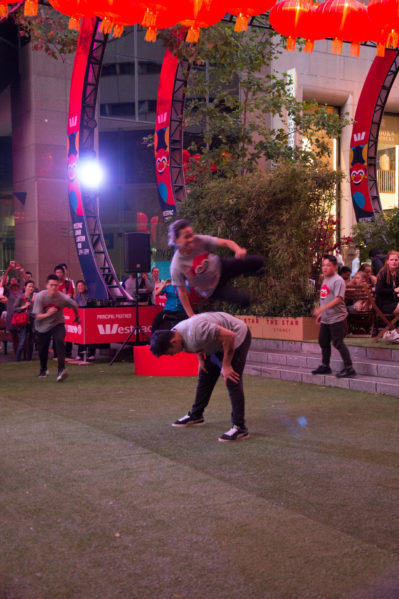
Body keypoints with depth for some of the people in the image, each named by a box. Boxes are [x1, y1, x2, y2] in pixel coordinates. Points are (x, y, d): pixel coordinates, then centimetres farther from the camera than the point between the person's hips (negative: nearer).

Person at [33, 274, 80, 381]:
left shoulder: (64, 298, -23)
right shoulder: (40, 296, -23)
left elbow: (75, 306, 0)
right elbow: (38, 316, -20)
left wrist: (77, 318, 15)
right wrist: (47, 314, -40)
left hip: (58, 324, -1)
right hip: (42, 326, 1)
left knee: (60, 342, -28)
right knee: (42, 349, 11)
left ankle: (61, 370, -32)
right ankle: (43, 370, 41)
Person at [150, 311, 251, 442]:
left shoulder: (195, 331, -38)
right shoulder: (174, 334, -8)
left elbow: (229, 336, -36)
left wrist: (226, 365, -28)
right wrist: (201, 359, 4)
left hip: (237, 337, -9)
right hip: (217, 344, 9)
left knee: (231, 381, -15)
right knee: (205, 377, 14)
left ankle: (239, 428, -12)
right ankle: (195, 416, 29)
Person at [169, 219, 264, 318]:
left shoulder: (199, 240, -26)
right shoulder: (177, 267, -31)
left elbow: (226, 242, -26)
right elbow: (182, 292, -20)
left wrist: (238, 249, -48)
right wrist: (191, 316, -14)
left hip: (220, 266, 3)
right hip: (212, 289, -3)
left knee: (259, 261, 0)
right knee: (244, 300, -15)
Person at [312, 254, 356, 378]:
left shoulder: (338, 280, -15)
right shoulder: (325, 280, 14)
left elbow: (338, 299, -24)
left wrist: (322, 309, -28)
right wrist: (320, 314, 20)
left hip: (337, 318, -9)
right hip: (326, 319, 9)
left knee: (338, 343, -9)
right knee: (323, 342, 16)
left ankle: (349, 368, -3)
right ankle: (325, 366, 29)